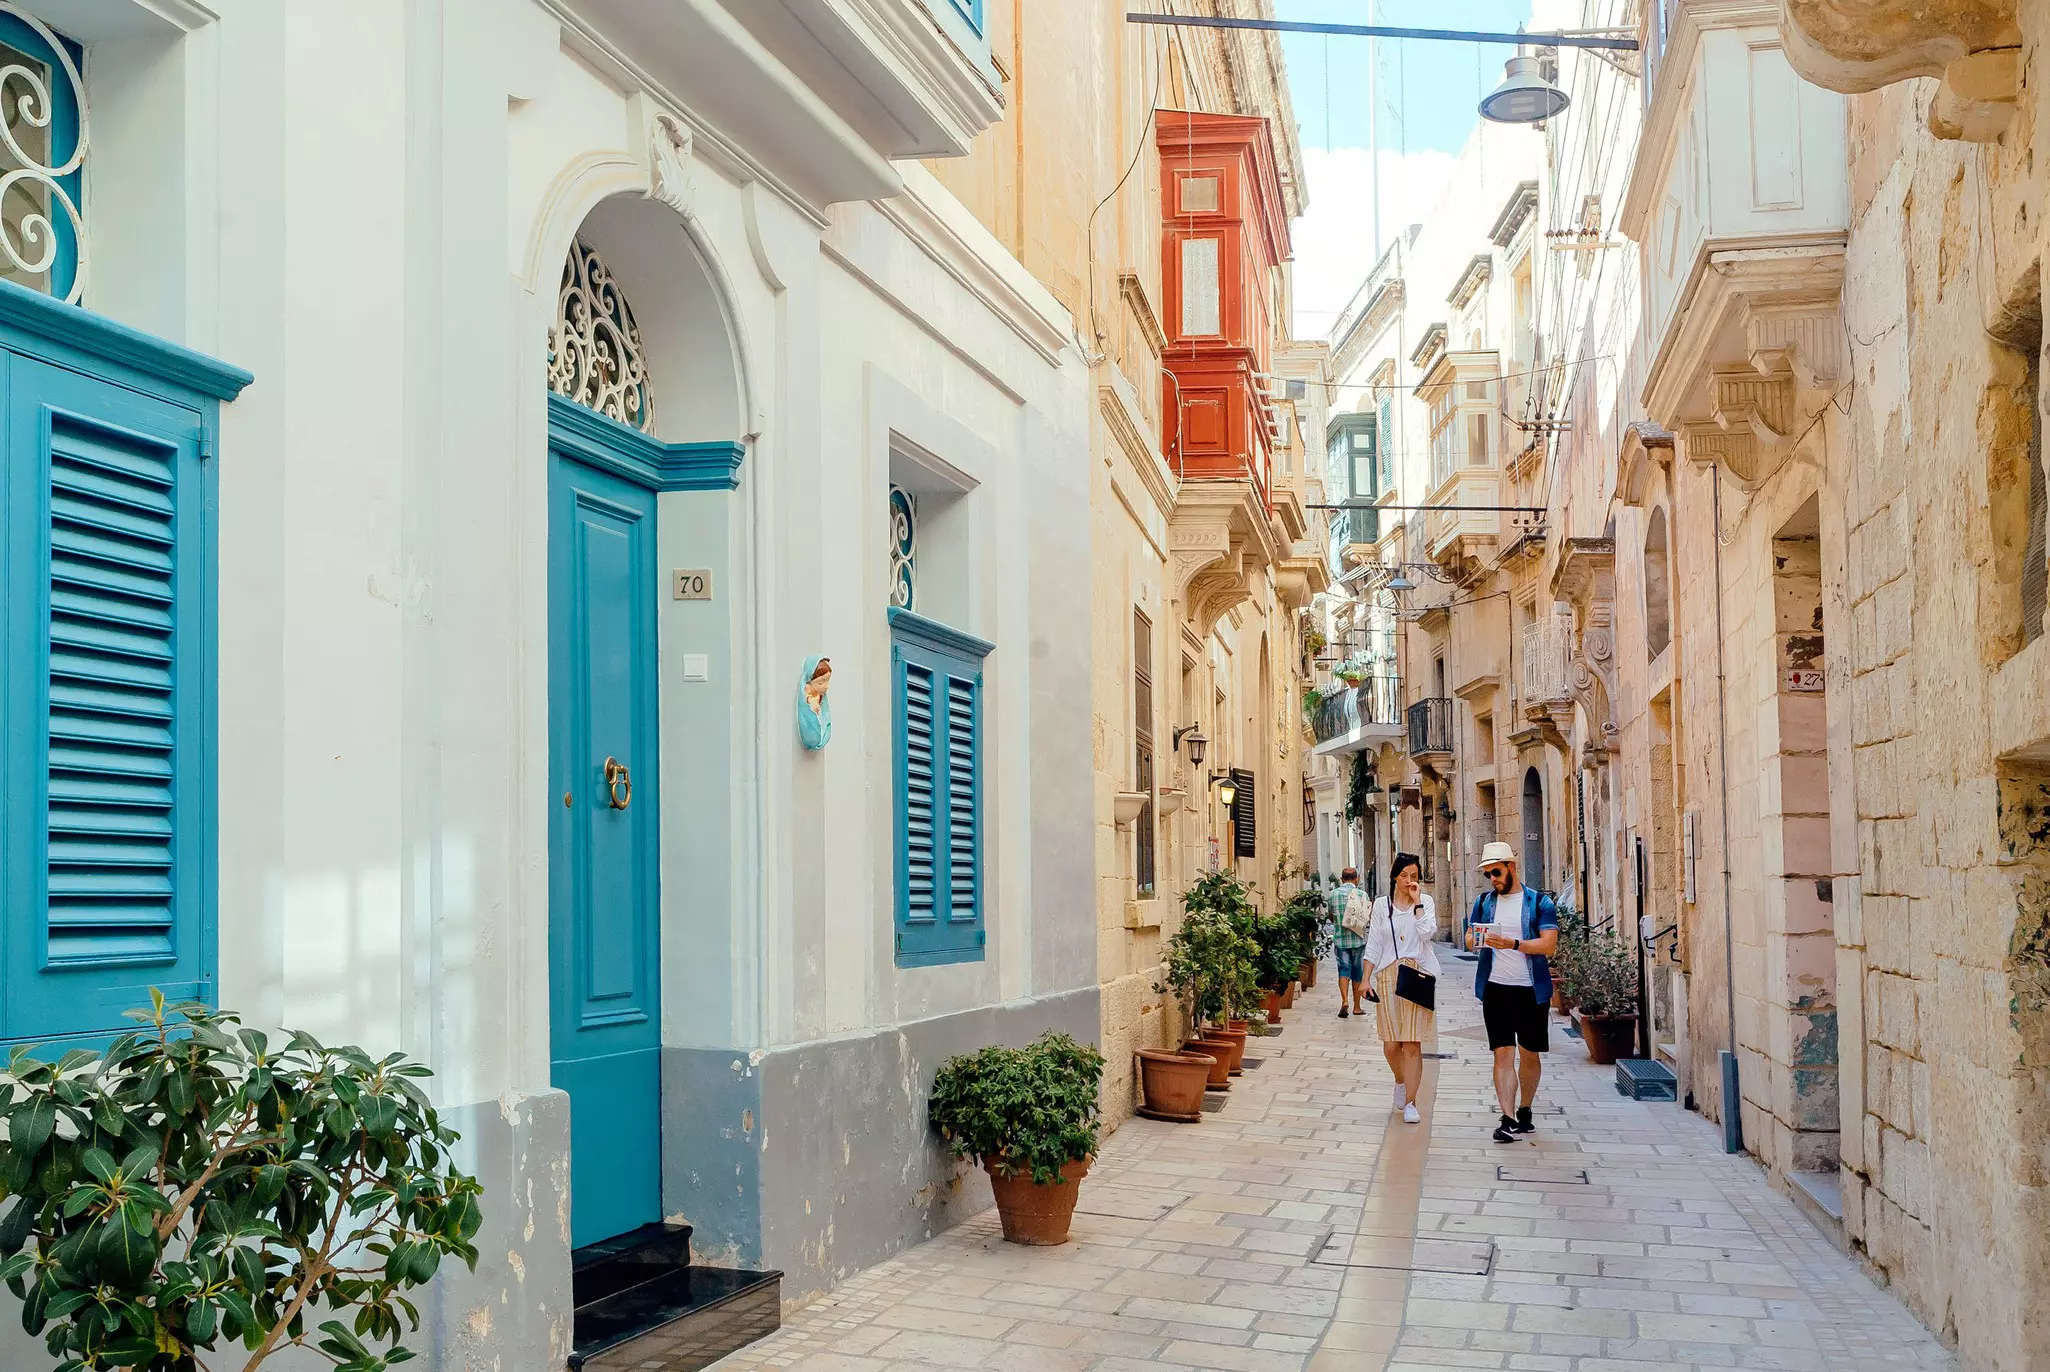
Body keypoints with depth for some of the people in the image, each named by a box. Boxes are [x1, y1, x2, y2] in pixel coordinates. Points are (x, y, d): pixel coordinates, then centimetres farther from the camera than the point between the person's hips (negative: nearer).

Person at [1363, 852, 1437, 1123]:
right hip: (1389, 976, 1)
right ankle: (1400, 1081, 31)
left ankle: (1410, 1103, 0)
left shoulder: (1426, 902, 7)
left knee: (1412, 1044, -5)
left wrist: (1417, 902, -9)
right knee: (1391, 1044, 0)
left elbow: (1427, 932, -11)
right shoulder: (1381, 905, 9)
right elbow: (1374, 945, 9)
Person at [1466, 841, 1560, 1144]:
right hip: (1496, 989, 1)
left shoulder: (1540, 903, -1)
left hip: (1532, 990, -1)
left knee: (1530, 1054, 10)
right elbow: (1469, 938, 12)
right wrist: (1475, 940, -13)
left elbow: (1549, 944, -11)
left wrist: (1514, 944, -25)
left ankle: (1524, 1112, 26)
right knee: (1503, 1053, -6)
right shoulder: (1483, 902, 10)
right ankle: (1508, 1119, -10)